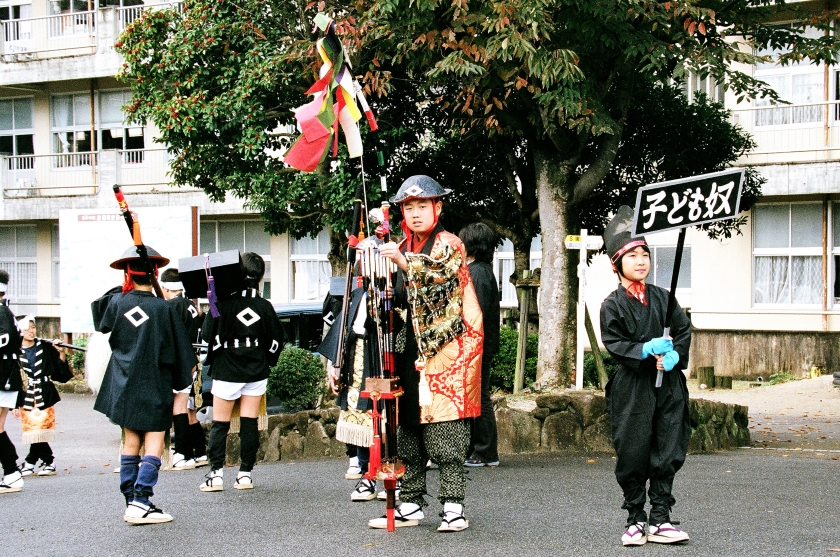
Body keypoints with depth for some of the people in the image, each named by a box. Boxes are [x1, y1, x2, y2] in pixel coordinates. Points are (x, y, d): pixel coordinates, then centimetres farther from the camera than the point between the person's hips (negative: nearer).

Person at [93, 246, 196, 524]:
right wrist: (185, 374, 11)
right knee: (154, 443, -1)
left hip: (123, 385, 4)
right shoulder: (164, 308, -10)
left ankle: (131, 501, 13)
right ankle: (141, 501, -13)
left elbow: (104, 329, 14)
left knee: (131, 441, 12)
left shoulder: (117, 303, -4)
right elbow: (179, 349, -4)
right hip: (155, 386, -4)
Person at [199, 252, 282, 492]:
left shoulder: (223, 303, -12)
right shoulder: (265, 306, -3)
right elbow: (276, 340, 4)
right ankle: (245, 473, 7)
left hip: (226, 370, -2)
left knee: (220, 423, 4)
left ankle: (216, 473, -2)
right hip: (257, 370, 3)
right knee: (250, 422, 6)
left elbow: (208, 335, -10)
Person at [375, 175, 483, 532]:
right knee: (409, 426, 6)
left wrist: (404, 262, -31)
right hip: (414, 347, 7)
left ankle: (453, 505, -4)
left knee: (445, 426, -9)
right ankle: (410, 504, 12)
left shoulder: (448, 244, -4)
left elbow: (439, 282, -21)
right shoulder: (404, 248, 16)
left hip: (449, 347, -7)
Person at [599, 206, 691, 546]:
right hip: (633, 388, -3)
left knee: (667, 454, 3)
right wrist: (645, 350, -20)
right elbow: (612, 343, -8)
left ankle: (660, 519, 12)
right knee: (632, 457, 1)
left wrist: (675, 355, -9)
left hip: (668, 385, 3)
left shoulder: (662, 297, 9)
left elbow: (684, 330, 9)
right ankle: (636, 520, 14)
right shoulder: (613, 305, -1)